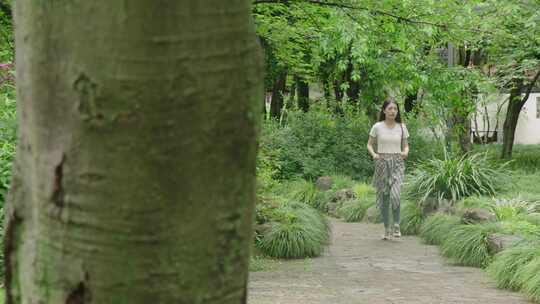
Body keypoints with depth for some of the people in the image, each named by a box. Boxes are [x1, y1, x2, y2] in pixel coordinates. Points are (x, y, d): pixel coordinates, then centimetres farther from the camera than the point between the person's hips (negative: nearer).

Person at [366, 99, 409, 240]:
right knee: (383, 197, 5)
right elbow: (369, 145, 7)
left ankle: (396, 224, -1)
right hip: (382, 164, 0)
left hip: (397, 164, 0)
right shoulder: (377, 127, -1)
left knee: (395, 195, -19)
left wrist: (405, 153, -11)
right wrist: (373, 154, -13)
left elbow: (406, 145, 11)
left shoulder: (402, 127, 3)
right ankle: (387, 229, 18)